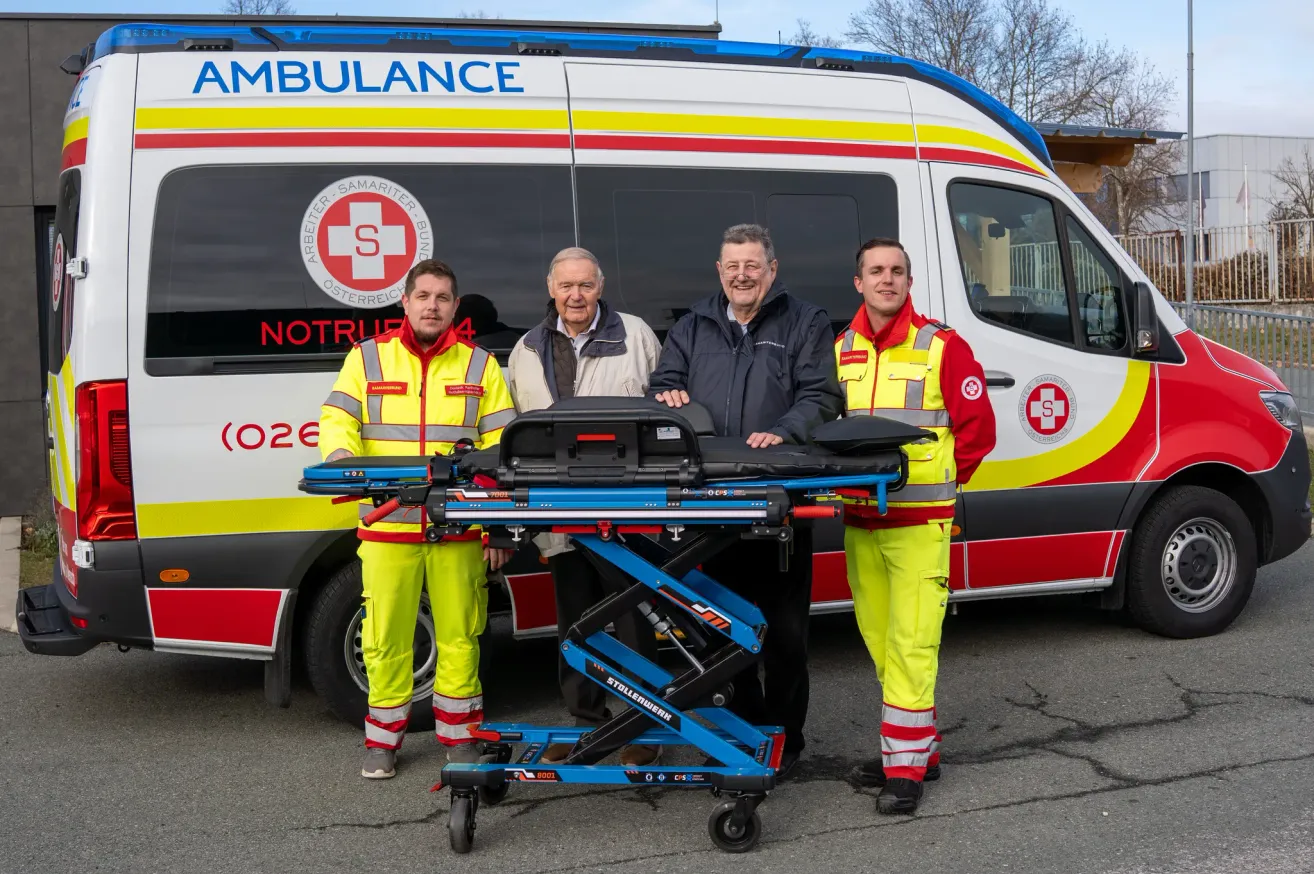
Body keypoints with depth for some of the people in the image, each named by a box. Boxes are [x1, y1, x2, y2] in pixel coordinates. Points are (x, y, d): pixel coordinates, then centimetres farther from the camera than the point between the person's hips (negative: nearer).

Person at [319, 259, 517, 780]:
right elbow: (336, 420, 2)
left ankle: (459, 737, 20)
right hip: (387, 527, 0)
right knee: (385, 638, 4)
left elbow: (501, 448, 5)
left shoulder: (480, 365, 10)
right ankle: (383, 740, 19)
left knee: (459, 637, 5)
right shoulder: (367, 359, 10)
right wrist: (341, 455, -22)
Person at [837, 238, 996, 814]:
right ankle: (918, 749, 23)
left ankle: (905, 768, -3)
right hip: (859, 522, 5)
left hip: (920, 523, -5)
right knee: (879, 641, 10)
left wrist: (937, 483, 0)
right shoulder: (839, 351, 11)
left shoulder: (942, 347, -2)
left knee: (911, 641, -9)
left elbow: (977, 428, -1)